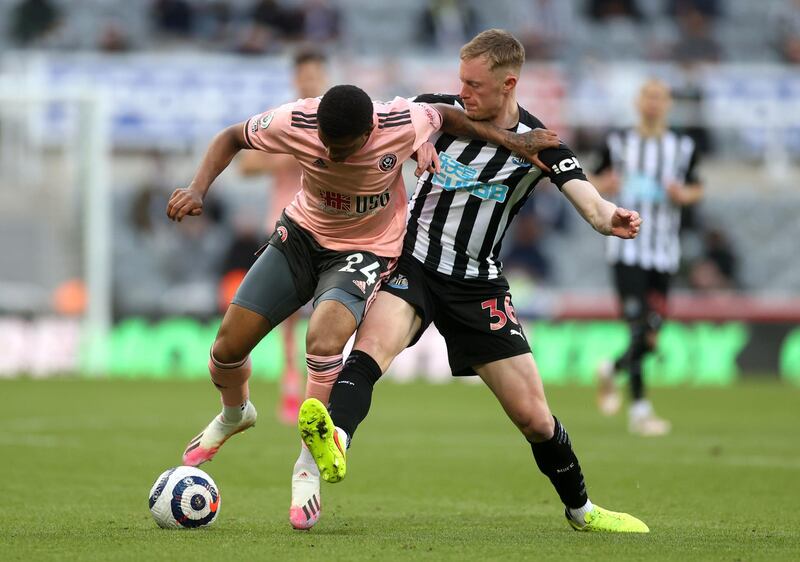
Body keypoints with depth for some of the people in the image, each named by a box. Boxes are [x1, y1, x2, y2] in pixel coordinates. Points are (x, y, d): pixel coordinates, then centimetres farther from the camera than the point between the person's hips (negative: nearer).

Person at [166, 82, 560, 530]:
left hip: (366, 251, -3)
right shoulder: (297, 123, -26)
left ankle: (309, 470, -14)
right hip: (303, 235, 3)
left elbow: (446, 116, -3)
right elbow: (231, 138, -7)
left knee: (324, 340, -31)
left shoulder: (403, 124, -28)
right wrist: (198, 191, -20)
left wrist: (509, 140, -3)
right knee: (228, 345, -3)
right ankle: (234, 415, 35)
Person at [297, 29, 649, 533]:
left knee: (534, 417, 2)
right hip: (413, 263, -1)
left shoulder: (539, 146, -8)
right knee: (373, 345, -34)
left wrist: (612, 220, -43)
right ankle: (335, 442, -60)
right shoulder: (441, 112, -6)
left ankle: (581, 509, 27)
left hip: (478, 286, 1)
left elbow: (591, 205, -20)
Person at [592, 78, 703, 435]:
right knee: (637, 331, -14)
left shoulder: (682, 147, 6)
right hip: (626, 250, -3)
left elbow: (696, 189, 15)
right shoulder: (619, 144, 3)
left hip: (664, 255, 3)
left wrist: (683, 194, -8)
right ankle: (639, 409, -8)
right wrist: (604, 185, -11)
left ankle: (610, 370, 32)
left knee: (650, 340, 2)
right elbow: (595, 181, 12)